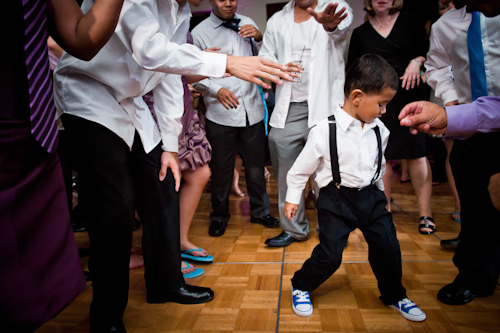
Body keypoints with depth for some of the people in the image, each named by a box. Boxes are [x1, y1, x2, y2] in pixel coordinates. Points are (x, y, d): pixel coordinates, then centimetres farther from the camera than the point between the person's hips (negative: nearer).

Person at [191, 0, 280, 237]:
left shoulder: (246, 24, 10)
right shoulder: (199, 32, 0)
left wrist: (259, 37, -5)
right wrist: (217, 90, -19)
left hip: (252, 109, 3)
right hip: (221, 112, -3)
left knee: (256, 165, 12)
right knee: (221, 168, 8)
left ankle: (260, 211, 32)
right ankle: (219, 216, 29)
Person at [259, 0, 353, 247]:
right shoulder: (277, 21, 16)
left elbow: (341, 27, -21)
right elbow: (264, 57, 18)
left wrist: (331, 24, -47)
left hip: (323, 106, -3)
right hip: (288, 109, 4)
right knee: (286, 172, 4)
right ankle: (294, 228, 20)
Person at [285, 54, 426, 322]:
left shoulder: (379, 130, 0)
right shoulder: (324, 131, -17)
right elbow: (302, 167, -6)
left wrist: (381, 191, 26)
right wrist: (292, 198, 0)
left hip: (371, 197, 5)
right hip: (336, 200, -5)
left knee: (388, 247, 7)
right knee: (330, 254, -6)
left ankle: (394, 295, 33)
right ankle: (300, 287, 23)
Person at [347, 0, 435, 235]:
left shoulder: (411, 22, 8)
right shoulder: (360, 33, 10)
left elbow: (428, 53, 10)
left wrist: (417, 62, -11)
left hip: (410, 95, -1)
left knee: (416, 154, -4)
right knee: (383, 156, 2)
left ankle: (425, 214, 1)